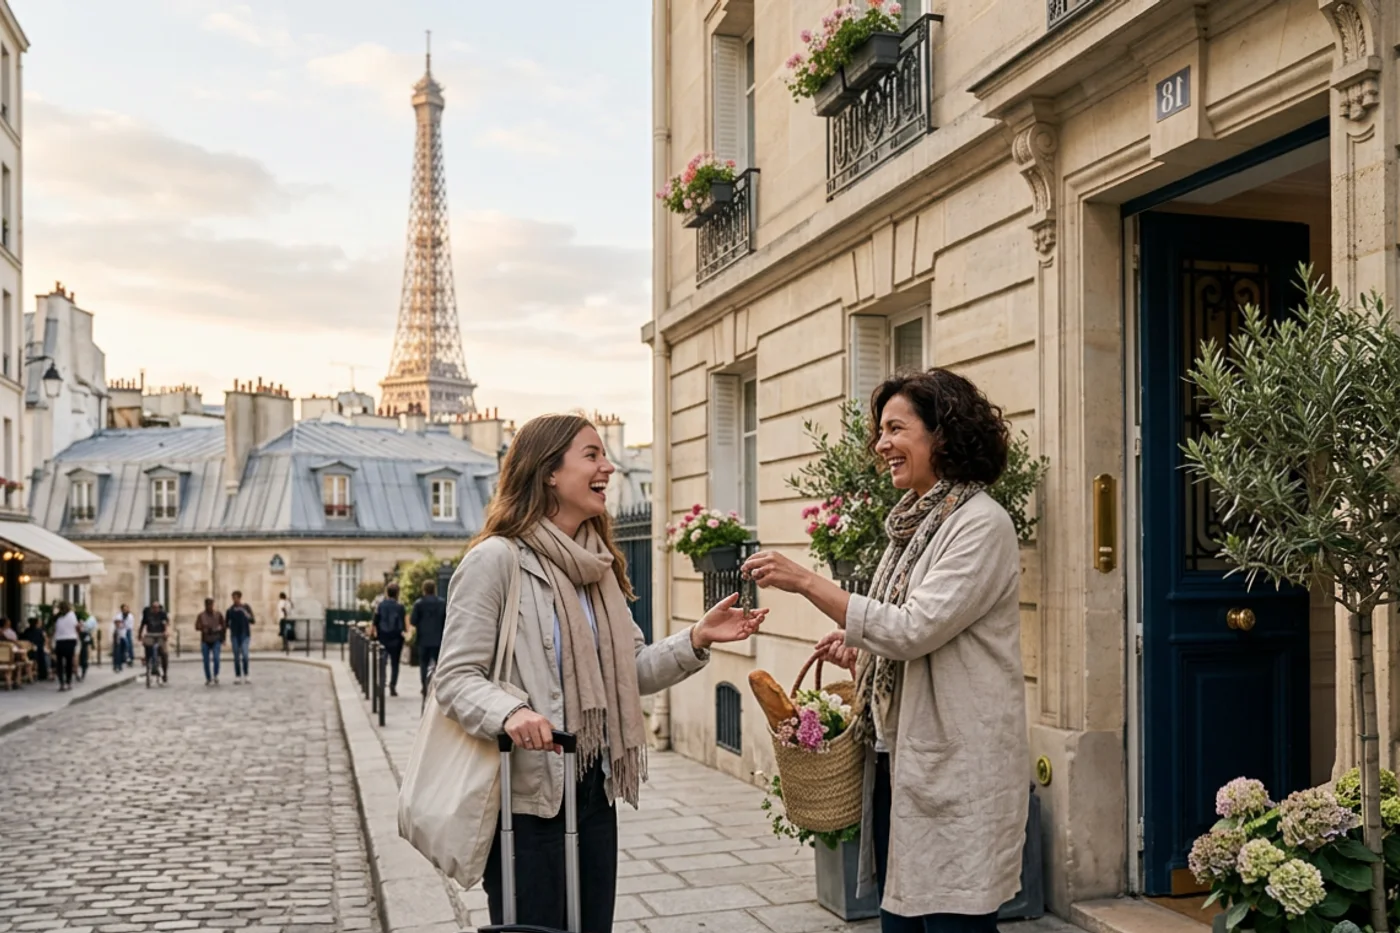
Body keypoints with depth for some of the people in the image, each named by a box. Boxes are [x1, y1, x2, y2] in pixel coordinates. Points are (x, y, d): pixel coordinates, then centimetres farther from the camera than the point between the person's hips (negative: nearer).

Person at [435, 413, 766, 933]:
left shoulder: (598, 565, 11)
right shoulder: (496, 559, -13)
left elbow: (633, 670, 10)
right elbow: (455, 677, -16)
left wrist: (697, 640, -5)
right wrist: (510, 713, -35)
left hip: (594, 792, 7)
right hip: (527, 795, -7)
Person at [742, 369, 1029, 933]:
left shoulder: (981, 525, -13)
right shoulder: (914, 524, 13)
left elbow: (915, 628, -21)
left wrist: (807, 583, -21)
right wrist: (861, 655, 2)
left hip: (957, 767, -8)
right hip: (898, 757, 8)